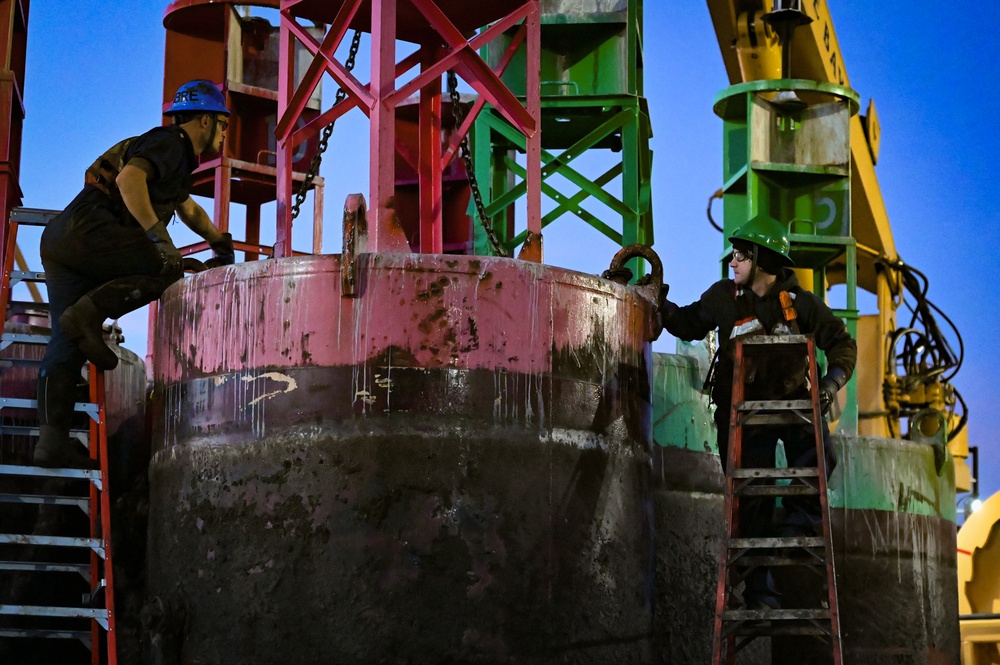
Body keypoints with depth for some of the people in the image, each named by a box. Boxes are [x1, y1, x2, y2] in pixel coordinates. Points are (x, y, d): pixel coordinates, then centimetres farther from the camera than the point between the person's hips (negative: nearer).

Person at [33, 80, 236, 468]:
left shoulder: (177, 159, 30)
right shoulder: (169, 142, -1)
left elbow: (189, 209, 50)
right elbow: (129, 178, -21)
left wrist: (221, 244, 51)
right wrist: (158, 235, -26)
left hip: (58, 241, 9)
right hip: (86, 230, -9)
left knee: (67, 343, 1)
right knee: (166, 266, -13)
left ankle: (52, 440, -5)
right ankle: (88, 314, -20)